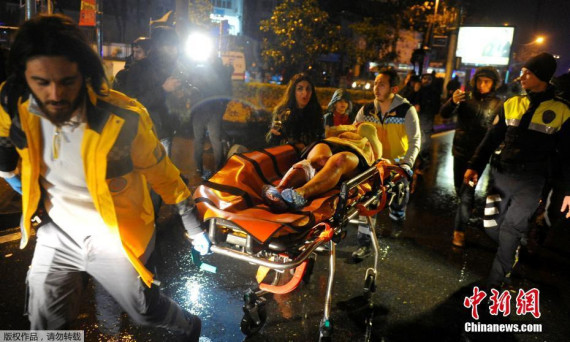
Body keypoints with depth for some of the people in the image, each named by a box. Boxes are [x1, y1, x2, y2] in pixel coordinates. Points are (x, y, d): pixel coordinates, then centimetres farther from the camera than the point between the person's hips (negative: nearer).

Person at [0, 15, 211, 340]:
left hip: (115, 237, -4)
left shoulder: (124, 118, -28)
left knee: (147, 311, 16)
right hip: (56, 233, 4)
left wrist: (193, 224, -6)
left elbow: (162, 174, -13)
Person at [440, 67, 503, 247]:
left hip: (480, 153, -2)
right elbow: (445, 114, -16)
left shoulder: (497, 104, -3)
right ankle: (468, 209, 45)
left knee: (467, 190, -8)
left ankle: (459, 230, -2)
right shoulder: (465, 98, -2)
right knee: (459, 188, 16)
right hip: (460, 150, 3)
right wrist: (453, 101, -36)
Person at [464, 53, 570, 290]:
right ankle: (512, 254, 38)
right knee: (492, 227, 6)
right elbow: (491, 139, 7)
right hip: (500, 175, 3)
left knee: (510, 231, -6)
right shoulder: (511, 104, 7)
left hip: (530, 180, -3)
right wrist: (474, 166, -5)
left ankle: (496, 281, 11)